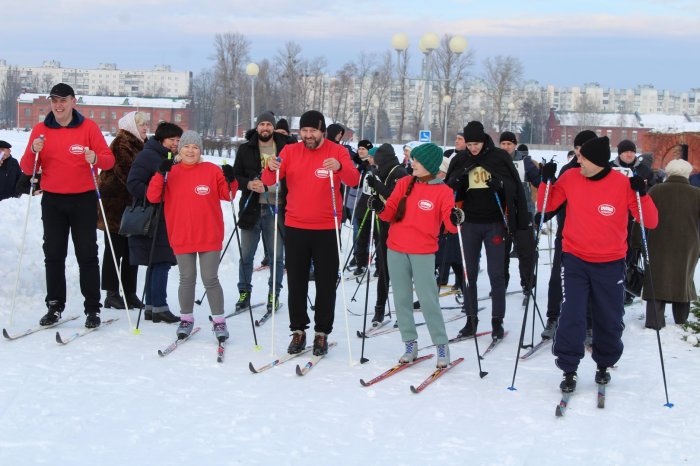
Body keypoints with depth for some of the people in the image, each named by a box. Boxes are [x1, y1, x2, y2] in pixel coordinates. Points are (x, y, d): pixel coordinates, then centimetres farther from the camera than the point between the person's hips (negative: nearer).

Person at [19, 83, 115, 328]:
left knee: (87, 255, 0)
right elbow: (27, 170, 1)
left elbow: (109, 160, -5)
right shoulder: (40, 130, 4)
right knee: (53, 255, 4)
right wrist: (33, 152, -19)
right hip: (52, 200, 2)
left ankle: (92, 309, 5)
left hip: (83, 199, -2)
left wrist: (95, 158, -27)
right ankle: (54, 306, 13)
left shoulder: (88, 127, -2)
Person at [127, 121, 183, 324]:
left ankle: (151, 307, 16)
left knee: (158, 264, 11)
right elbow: (133, 183, -17)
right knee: (160, 262, -10)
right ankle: (159, 307, -6)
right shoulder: (147, 156, -9)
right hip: (151, 219, -9)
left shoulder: (171, 159, 19)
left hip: (166, 219, 9)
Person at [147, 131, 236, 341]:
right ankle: (186, 319, 24)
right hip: (182, 237, 1)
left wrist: (230, 181, -14)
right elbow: (153, 197, -4)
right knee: (187, 279, 9)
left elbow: (226, 195, 6)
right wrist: (160, 175, -17)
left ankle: (219, 321, 11)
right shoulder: (171, 173, 4)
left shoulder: (212, 170, 2)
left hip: (209, 236, -1)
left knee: (210, 280, 1)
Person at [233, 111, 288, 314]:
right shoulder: (245, 149, 7)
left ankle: (274, 294, 15)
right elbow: (236, 175, 8)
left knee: (277, 255, 3)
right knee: (246, 255, 6)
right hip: (252, 207, 1)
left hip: (276, 208, -1)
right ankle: (244, 292, 18)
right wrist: (248, 184, -11)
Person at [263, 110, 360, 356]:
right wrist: (271, 169, -29)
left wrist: (339, 167, -40)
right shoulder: (290, 151, 2)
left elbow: (353, 180, -20)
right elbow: (268, 181, -6)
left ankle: (322, 333, 17)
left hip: (326, 229, -2)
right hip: (295, 227, 2)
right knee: (296, 282, 8)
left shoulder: (337, 152, -4)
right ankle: (298, 330, 19)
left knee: (326, 283, 5)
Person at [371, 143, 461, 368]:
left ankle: (441, 345, 7)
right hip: (396, 250, 4)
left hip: (423, 252, -4)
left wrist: (455, 219, -31)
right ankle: (410, 344, 17)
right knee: (401, 298, 7)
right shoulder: (404, 183, 6)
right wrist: (381, 208, -14)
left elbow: (449, 224, -9)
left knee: (428, 299, -5)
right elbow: (391, 213, 6)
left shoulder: (443, 191, -4)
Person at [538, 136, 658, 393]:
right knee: (571, 316, -10)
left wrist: (642, 194, -24)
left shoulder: (623, 184, -11)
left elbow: (650, 222, -8)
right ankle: (569, 370, 3)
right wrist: (547, 181, -10)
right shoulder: (571, 177, -6)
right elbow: (546, 206, 7)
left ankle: (604, 365, 34)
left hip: (610, 263, 0)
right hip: (575, 259, 0)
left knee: (609, 319, 11)